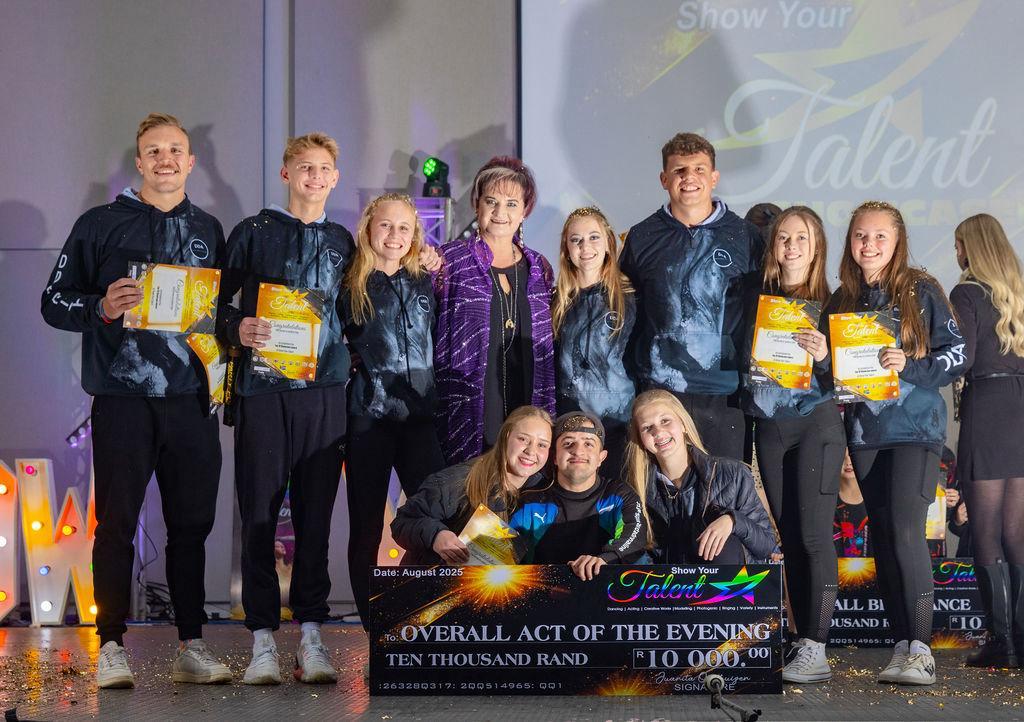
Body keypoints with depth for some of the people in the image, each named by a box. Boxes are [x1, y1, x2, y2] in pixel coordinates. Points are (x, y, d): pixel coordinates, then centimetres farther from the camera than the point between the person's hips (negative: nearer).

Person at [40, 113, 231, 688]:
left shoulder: (209, 231, 16)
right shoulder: (102, 225, 6)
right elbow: (56, 301, 5)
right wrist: (102, 309, -14)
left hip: (191, 399, 3)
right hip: (123, 398, -3)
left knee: (192, 524, 5)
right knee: (117, 522, 0)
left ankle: (192, 647, 12)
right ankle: (113, 648, 7)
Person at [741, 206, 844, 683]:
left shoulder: (830, 302, -2)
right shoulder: (758, 298, 9)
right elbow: (742, 357, 16)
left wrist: (825, 356, -23)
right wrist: (752, 368, -3)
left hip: (816, 420, -4)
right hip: (769, 425, 4)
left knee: (814, 533, -10)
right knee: (789, 536, 7)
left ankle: (815, 648, -11)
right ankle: (802, 639, 12)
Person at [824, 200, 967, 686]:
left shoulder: (921, 291, -2)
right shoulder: (842, 300, 11)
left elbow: (956, 355, -4)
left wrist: (910, 367, -18)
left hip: (915, 423, -5)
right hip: (864, 428, 5)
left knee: (905, 531, -16)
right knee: (882, 536, 6)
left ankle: (920, 649, -13)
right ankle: (903, 645, 12)